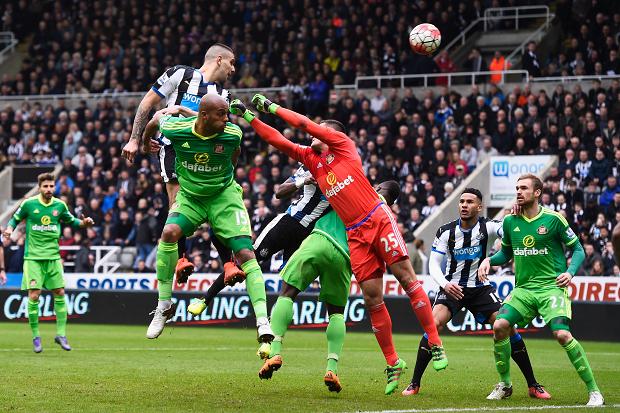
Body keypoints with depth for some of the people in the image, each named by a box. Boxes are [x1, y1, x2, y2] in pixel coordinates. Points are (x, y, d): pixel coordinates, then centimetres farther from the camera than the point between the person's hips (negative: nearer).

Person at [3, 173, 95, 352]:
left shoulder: (60, 205, 3)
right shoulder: (29, 204, -4)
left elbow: (71, 221, 18)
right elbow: (15, 219, 9)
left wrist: (84, 223, -1)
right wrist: (9, 229, -11)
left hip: (53, 256, 3)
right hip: (33, 257, -3)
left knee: (59, 293, 1)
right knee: (34, 295, -9)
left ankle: (61, 334, 10)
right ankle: (35, 336, 3)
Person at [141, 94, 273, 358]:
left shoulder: (232, 134, -20)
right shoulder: (175, 129, -21)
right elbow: (158, 117, 4)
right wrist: (146, 142, 23)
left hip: (224, 195, 0)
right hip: (190, 196, 1)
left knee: (245, 253, -16)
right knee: (169, 232, -28)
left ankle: (263, 325, -20)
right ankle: (164, 305, -10)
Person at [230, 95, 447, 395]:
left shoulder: (343, 145, 4)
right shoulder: (312, 159, 17)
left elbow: (305, 124, -3)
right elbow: (278, 140, 15)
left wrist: (272, 107, 4)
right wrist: (249, 116, 10)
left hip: (379, 219, -4)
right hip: (355, 234, 4)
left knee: (406, 277, -10)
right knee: (372, 298, -2)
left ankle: (435, 344, -6)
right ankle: (392, 364, 5)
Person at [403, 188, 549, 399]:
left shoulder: (488, 227, -9)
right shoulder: (446, 231, -6)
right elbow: (434, 264, -4)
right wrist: (445, 284, -23)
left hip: (480, 287, 0)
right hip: (452, 287, 0)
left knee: (507, 326, -13)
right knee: (434, 324, -24)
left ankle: (533, 385, 0)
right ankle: (414, 383, -14)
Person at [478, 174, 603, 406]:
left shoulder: (553, 219, -5)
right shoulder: (510, 221, 8)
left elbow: (578, 250, 1)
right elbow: (506, 253, 23)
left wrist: (570, 272, -16)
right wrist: (489, 260, 3)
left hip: (551, 286, -5)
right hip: (523, 289, 5)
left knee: (562, 334, -23)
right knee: (499, 326, -13)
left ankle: (594, 391, -14)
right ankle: (505, 384, 7)